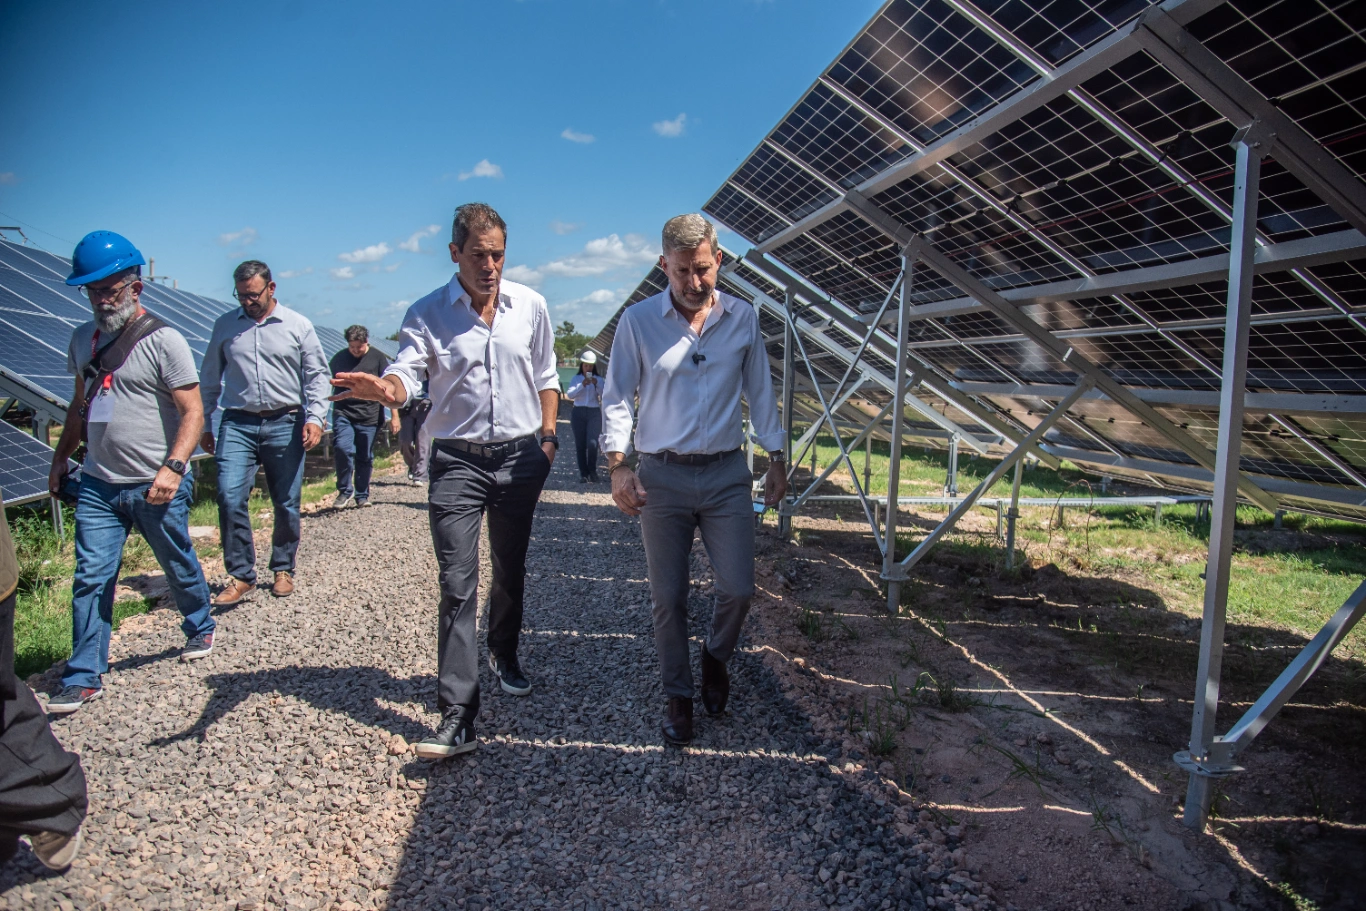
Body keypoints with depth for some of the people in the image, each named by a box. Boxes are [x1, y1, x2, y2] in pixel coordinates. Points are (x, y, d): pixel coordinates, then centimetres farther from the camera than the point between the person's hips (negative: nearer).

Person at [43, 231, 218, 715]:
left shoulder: (163, 340, -10)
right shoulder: (83, 339, 10)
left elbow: (192, 411, -14)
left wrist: (173, 467, -25)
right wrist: (60, 457, 20)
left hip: (156, 487, -5)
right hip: (98, 484, 5)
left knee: (180, 567, 12)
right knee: (90, 578, 1)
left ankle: (200, 629, 37)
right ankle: (84, 677, 9)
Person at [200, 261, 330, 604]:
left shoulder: (298, 325, 5)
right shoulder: (225, 325, 10)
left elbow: (317, 376, 5)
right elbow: (210, 379, 15)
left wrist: (315, 418, -7)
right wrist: (204, 424, 14)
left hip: (285, 424, -1)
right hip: (237, 424, 1)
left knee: (287, 504, 6)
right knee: (230, 497, -13)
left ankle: (283, 569, 23)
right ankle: (241, 576, -2)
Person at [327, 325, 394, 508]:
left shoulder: (378, 357, 2)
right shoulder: (339, 358, 7)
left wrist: (394, 415, -1)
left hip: (370, 416, -1)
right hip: (343, 413, 1)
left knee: (365, 457, 6)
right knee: (342, 448, -18)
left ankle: (362, 495, 22)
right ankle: (345, 491, -2)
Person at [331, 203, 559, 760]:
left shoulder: (530, 305, 5)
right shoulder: (427, 314, -3)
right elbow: (407, 373, -16)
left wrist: (548, 434, 7)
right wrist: (385, 389, -39)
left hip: (521, 457, 3)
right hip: (457, 462, -2)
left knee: (510, 571, 17)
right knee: (457, 586, -8)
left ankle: (504, 655, 43)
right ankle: (457, 718, -6)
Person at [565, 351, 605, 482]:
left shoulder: (598, 379, 11)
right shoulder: (576, 379, 9)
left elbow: (604, 397, 0)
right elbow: (570, 395, -5)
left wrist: (596, 385, -15)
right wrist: (582, 385, -17)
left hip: (594, 413, -1)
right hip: (579, 413, 1)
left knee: (592, 443, -13)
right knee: (580, 444, 0)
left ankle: (592, 470, 5)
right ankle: (583, 473, 8)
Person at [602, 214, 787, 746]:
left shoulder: (742, 318, 5)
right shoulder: (638, 321, -1)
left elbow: (760, 392, 12)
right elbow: (617, 397, 1)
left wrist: (775, 458, 8)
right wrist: (617, 464, -10)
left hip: (726, 474, 2)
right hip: (662, 477, -1)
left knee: (738, 588, -2)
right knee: (668, 597, 5)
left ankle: (716, 657, 30)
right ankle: (678, 696, 24)